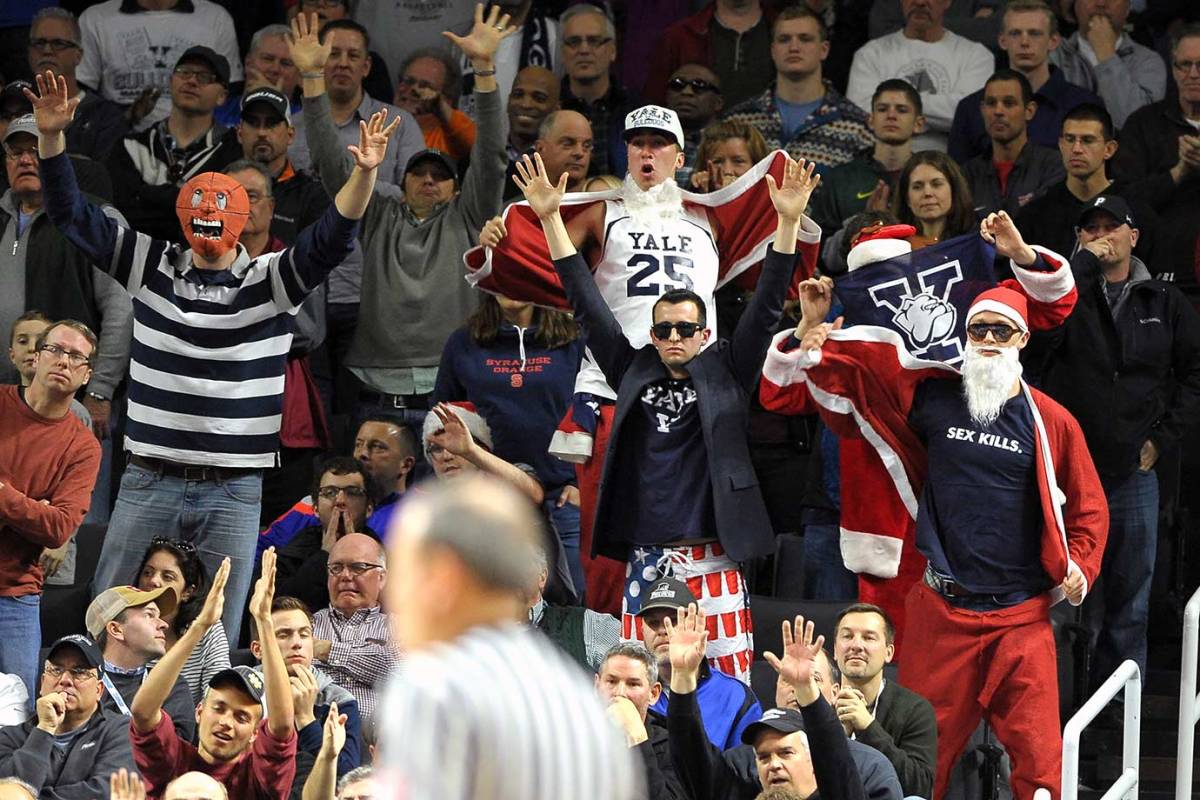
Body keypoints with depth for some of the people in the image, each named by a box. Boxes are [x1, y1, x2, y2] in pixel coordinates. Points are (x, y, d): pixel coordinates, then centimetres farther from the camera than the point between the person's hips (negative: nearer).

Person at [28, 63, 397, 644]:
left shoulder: (270, 281, 1)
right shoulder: (152, 268, 5)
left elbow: (331, 239, -12)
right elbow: (72, 216, 3)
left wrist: (364, 174, -29)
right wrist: (50, 138, -10)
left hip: (233, 492, -1)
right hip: (150, 482, 1)